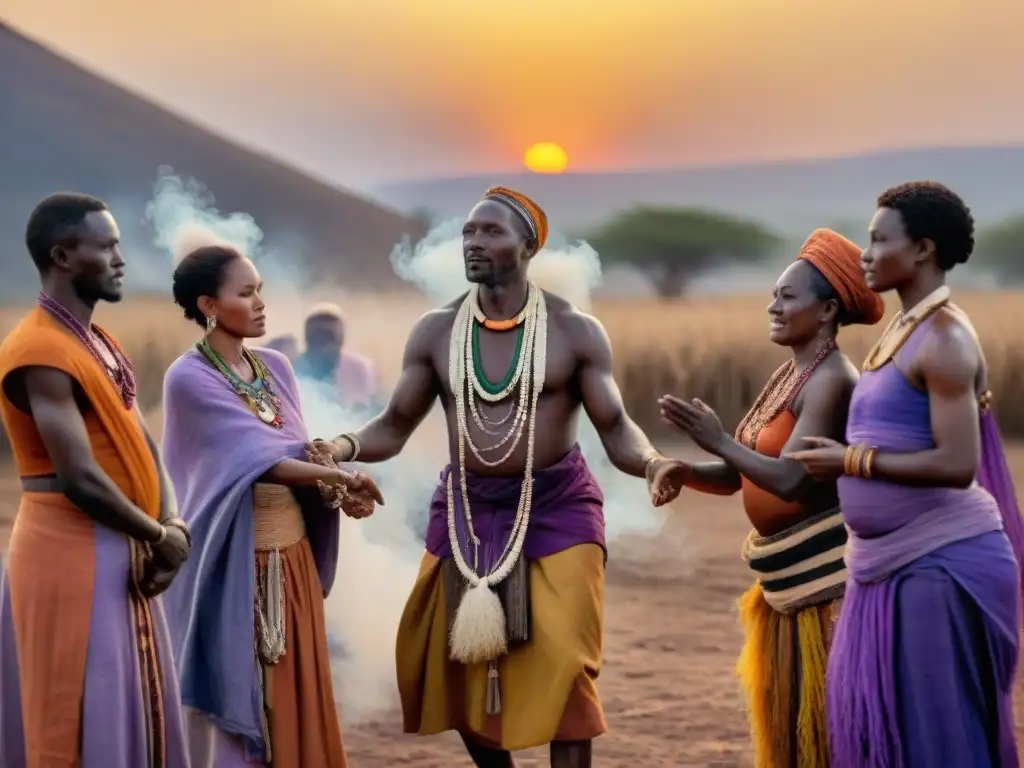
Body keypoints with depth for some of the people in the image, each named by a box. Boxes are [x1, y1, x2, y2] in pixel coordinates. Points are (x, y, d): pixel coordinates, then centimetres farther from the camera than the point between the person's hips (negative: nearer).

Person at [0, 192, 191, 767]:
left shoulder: (103, 344, 13)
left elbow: (141, 444, 11)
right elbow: (81, 480, -22)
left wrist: (172, 525, -6)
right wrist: (160, 536, -10)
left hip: (121, 552, 9)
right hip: (72, 554, -9)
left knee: (130, 711, 14)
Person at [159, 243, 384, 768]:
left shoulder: (276, 368, 9)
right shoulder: (189, 379, -12)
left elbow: (295, 455, 7)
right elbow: (252, 459, -20)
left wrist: (336, 493, -13)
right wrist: (338, 477, -26)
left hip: (292, 553, 7)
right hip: (234, 563, -7)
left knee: (296, 691, 11)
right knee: (237, 693, -1)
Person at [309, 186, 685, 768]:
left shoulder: (575, 330, -7)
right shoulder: (436, 331, 0)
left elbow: (616, 428, -9)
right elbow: (395, 427, 2)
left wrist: (652, 463, -31)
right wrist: (344, 446, -19)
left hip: (556, 509, -3)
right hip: (467, 511, 4)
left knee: (560, 669, -7)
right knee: (454, 661, 9)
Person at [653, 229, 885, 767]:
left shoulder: (830, 381, -17)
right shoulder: (790, 375, 13)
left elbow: (790, 481, -25)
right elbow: (739, 476, 12)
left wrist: (718, 441, -22)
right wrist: (682, 472, -5)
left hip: (827, 571, -10)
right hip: (789, 572, 10)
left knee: (828, 720, -5)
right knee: (789, 716, 15)